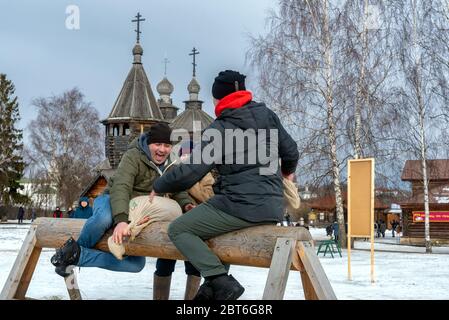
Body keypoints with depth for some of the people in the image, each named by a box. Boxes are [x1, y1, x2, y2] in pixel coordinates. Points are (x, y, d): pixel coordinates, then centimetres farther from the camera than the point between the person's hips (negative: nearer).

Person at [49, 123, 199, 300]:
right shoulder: (133, 157, -20)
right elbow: (120, 188, -33)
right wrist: (121, 220, -50)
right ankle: (72, 249, -18)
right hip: (111, 201, -6)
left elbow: (178, 191, 5)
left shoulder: (169, 167, 3)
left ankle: (77, 255, -12)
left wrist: (186, 204, -21)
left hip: (134, 214, 7)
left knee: (136, 264, -12)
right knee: (105, 218, -45)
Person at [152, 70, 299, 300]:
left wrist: (158, 187, 9)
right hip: (273, 208, 8)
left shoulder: (218, 130, -9)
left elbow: (189, 173, -9)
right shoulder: (267, 116, 7)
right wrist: (288, 171, 40)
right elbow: (291, 151, 17)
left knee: (178, 230, 4)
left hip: (241, 207, -7)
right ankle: (214, 285, 19)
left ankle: (222, 283, -13)